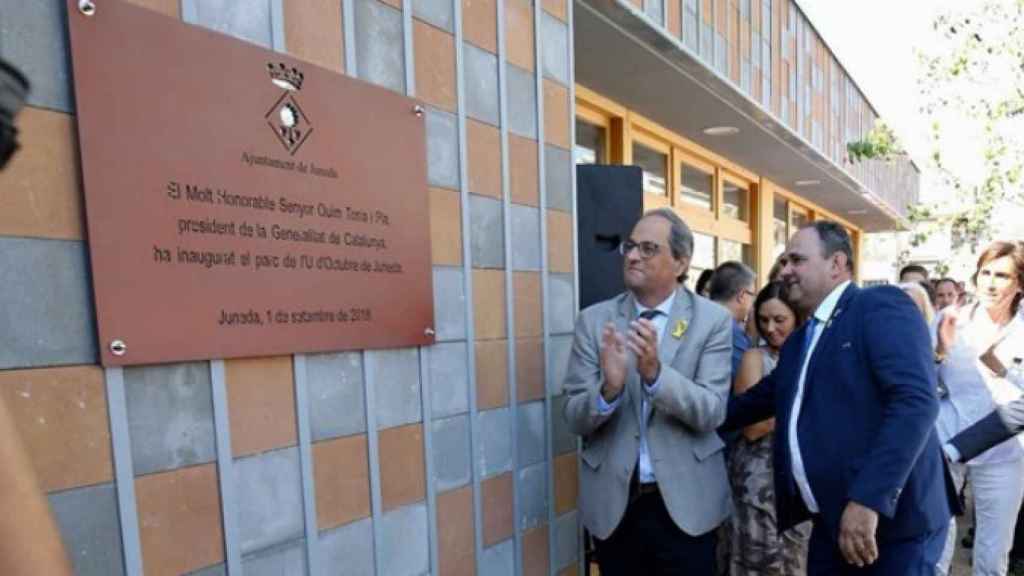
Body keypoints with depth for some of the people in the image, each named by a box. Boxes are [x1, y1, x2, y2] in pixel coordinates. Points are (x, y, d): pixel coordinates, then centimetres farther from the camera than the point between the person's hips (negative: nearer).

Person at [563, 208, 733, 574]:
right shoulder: (593, 320, -4)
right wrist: (609, 388, -27)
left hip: (685, 503, -1)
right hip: (613, 503, 1)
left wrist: (655, 372, -29)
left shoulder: (713, 320, -6)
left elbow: (712, 413, -13)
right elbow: (574, 418, -6)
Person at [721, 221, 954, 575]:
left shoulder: (882, 306, -10)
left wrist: (868, 499, -28)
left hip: (890, 521, -7)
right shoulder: (799, 340, 15)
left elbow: (916, 401, -23)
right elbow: (757, 400, 19)